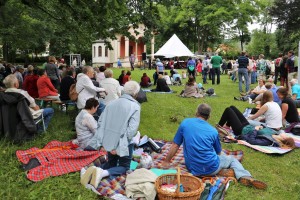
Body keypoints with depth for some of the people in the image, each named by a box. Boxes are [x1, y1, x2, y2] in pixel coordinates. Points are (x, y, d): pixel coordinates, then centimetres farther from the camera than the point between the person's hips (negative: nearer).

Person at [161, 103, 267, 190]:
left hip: (193, 169, 2)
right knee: (232, 159, 28)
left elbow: (175, 145, 0)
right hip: (211, 167, -2)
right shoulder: (213, 131, 0)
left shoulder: (185, 123, -2)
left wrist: (166, 162, 12)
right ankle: (245, 177, -2)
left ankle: (220, 172, -1)